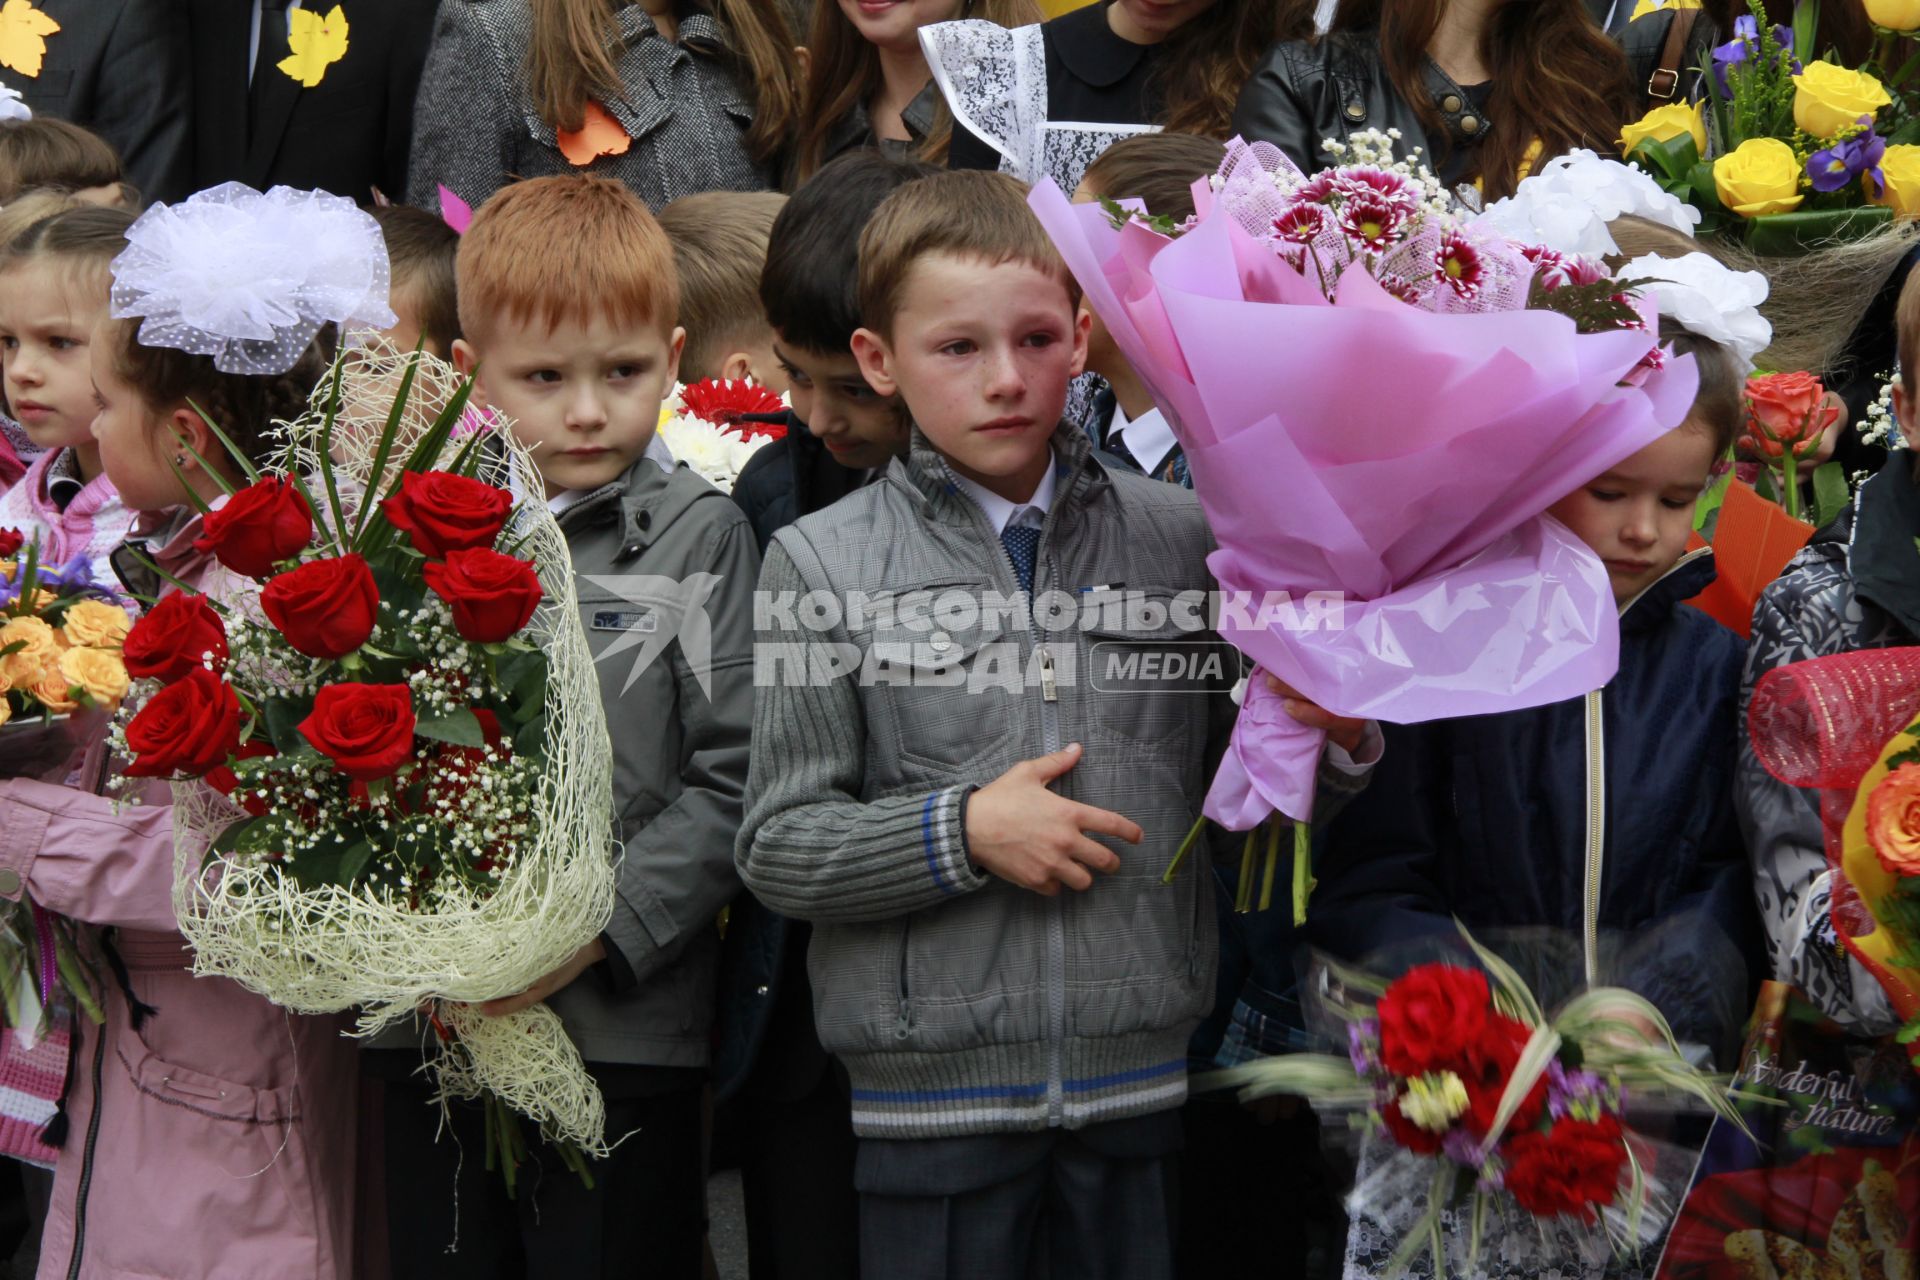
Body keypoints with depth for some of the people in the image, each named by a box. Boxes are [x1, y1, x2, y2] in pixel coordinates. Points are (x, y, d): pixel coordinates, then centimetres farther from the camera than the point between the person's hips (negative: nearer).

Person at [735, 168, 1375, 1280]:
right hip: (935, 1091, -2)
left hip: (1142, 1082, 2)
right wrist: (961, 834, -15)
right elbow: (775, 846, -3)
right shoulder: (825, 562, -2)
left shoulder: (1181, 539, 4)